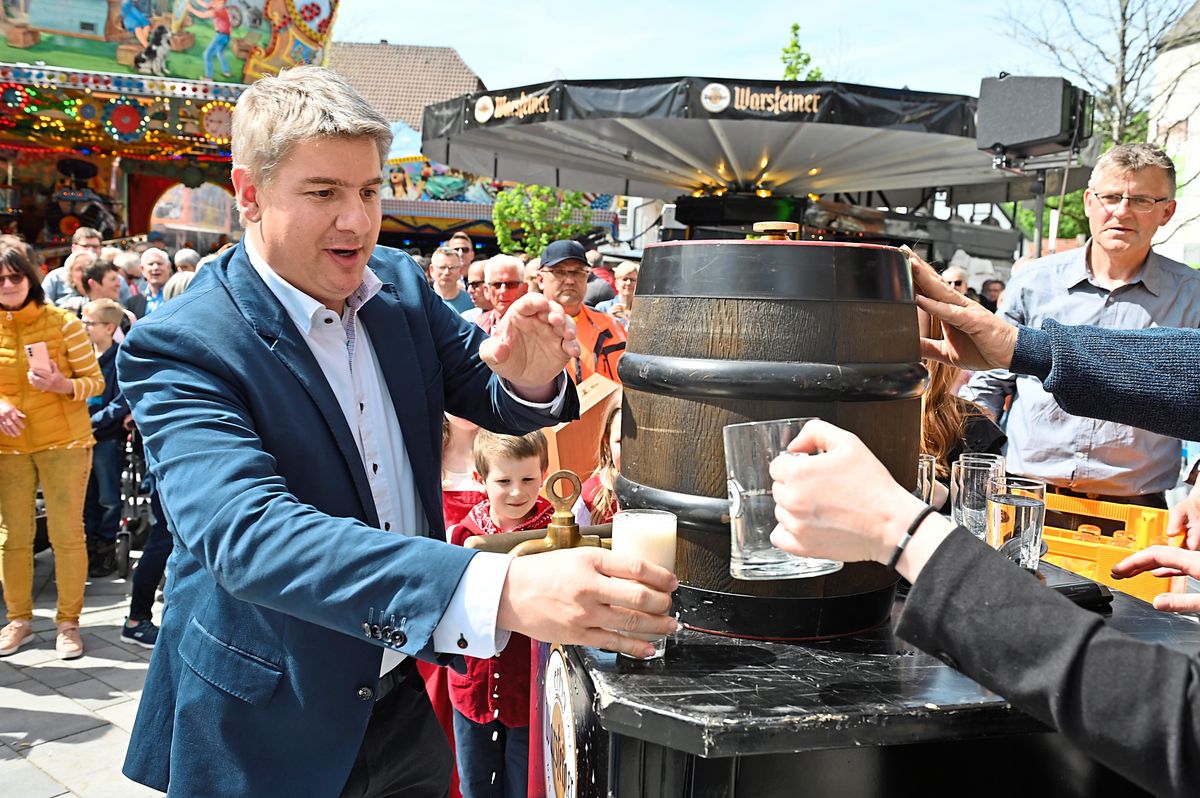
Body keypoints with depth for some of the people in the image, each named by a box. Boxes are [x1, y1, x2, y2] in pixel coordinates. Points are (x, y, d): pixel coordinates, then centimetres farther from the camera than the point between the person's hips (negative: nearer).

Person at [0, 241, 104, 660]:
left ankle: (68, 622, 11)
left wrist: (64, 385, -23)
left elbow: (96, 381, -4)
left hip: (64, 442, -3)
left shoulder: (62, 321, -4)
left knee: (67, 534, 0)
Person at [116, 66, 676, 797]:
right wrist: (500, 592, -47)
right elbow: (246, 534, -34)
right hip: (272, 734, -4)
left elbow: (495, 401, 5)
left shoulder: (399, 284, -3)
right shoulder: (178, 347, -20)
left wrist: (531, 378, -22)